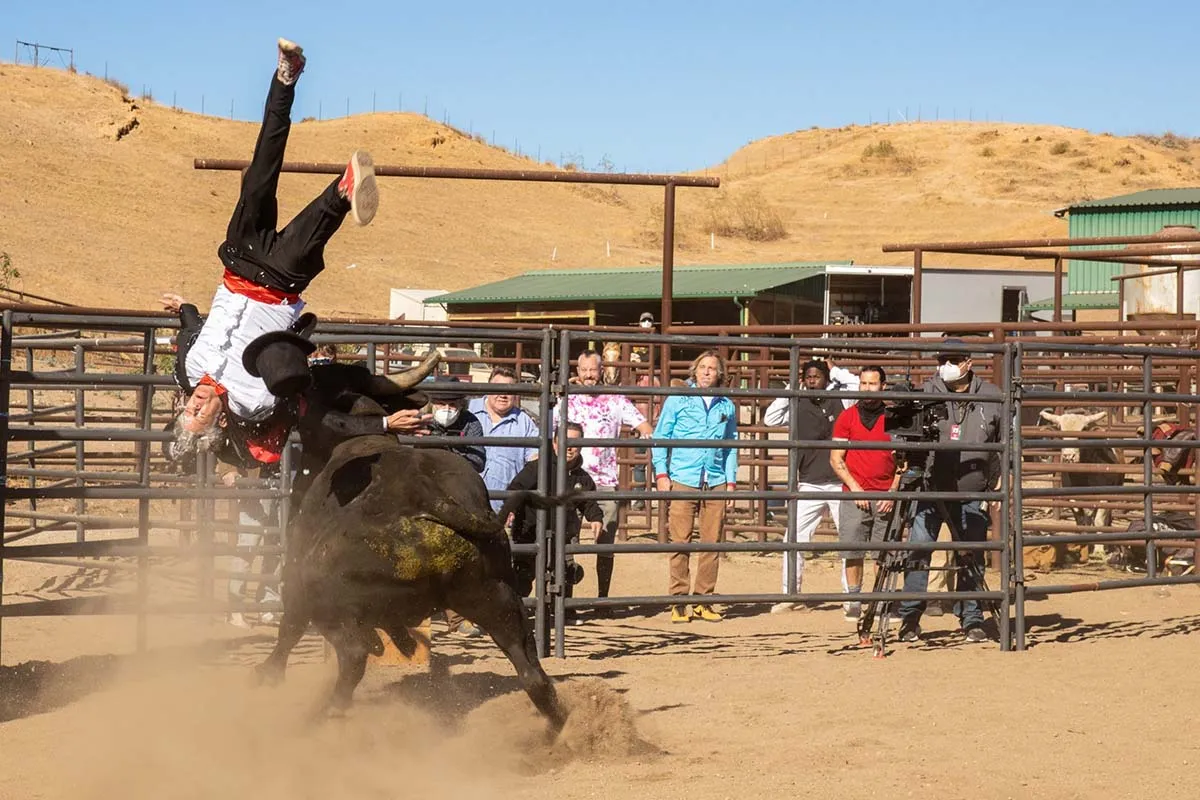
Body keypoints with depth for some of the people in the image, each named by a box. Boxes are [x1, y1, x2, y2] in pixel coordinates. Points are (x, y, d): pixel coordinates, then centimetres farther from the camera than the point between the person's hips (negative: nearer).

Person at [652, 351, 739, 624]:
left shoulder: (727, 406, 14)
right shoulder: (677, 400, 6)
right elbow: (660, 437, 7)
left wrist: (731, 480, 12)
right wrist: (661, 474, -2)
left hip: (715, 484, 3)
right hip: (682, 481, -3)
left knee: (712, 542, 2)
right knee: (680, 542, -5)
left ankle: (704, 601, 10)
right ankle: (678, 602, 0)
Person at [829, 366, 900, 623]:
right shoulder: (847, 417, 6)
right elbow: (836, 459, 4)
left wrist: (893, 492, -3)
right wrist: (854, 487, -7)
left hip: (885, 497, 0)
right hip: (854, 495, 0)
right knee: (853, 553, -2)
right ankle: (853, 601, 5)